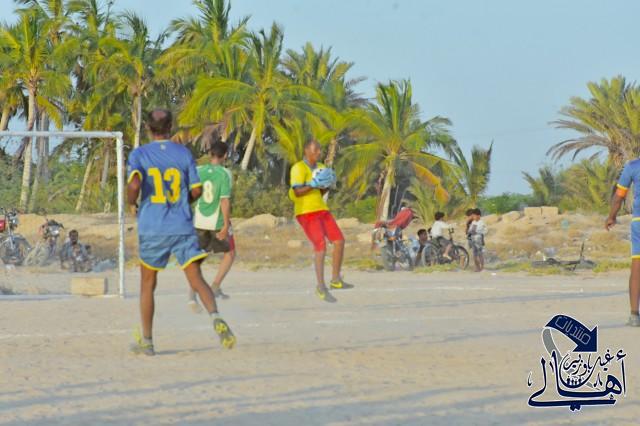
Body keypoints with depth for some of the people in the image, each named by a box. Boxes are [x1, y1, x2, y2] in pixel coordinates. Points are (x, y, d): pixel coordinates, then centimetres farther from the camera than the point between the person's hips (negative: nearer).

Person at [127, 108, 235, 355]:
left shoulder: (139, 155, -2)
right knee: (196, 278, -4)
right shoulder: (184, 153, 3)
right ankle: (215, 316, -31)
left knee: (148, 284, 14)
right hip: (183, 227, 1)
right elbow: (196, 190, 2)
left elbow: (134, 185, -19)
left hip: (152, 229, -1)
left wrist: (132, 203, 1)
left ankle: (146, 341, 19)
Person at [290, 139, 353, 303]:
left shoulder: (320, 167, 13)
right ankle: (321, 287, -15)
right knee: (321, 246, -18)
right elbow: (297, 192, -19)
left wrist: (327, 185, 1)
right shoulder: (299, 168, -11)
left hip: (321, 210, 8)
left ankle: (335, 280, 12)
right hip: (306, 213, -8)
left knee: (339, 240, -1)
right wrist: (312, 184, -29)